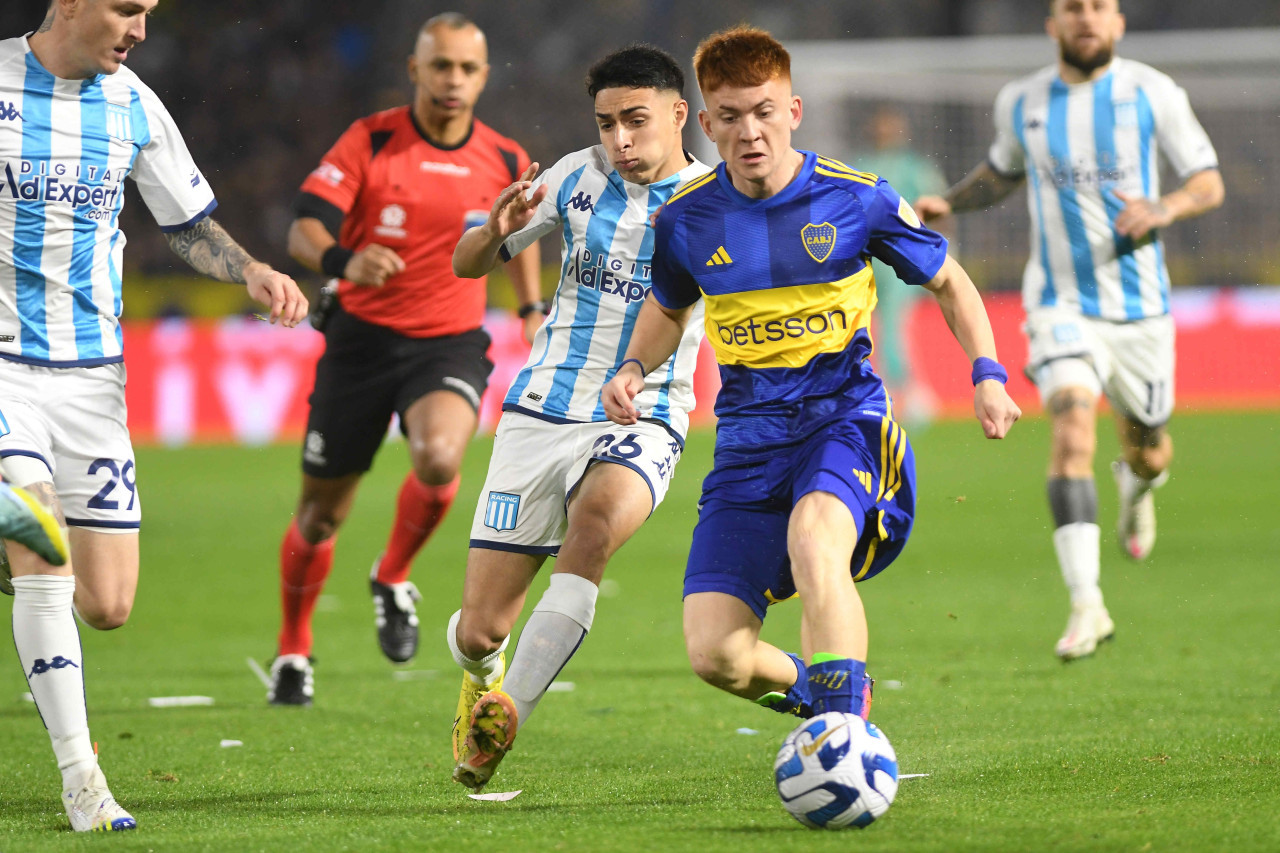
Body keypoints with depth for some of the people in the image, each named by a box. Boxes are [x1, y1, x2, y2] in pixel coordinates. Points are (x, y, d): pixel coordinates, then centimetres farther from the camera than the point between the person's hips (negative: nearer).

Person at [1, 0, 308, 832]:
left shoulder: (134, 107, 5)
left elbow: (191, 226, 14)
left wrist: (255, 274, -4)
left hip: (93, 373, 4)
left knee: (107, 606, -2)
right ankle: (80, 781, -15)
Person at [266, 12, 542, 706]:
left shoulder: (505, 161, 0)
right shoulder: (369, 142, -8)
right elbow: (304, 230, -16)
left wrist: (531, 310, 15)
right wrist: (343, 262, -36)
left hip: (451, 343, 0)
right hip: (363, 338, 0)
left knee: (439, 459, -31)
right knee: (321, 513, 7)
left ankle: (393, 579, -2)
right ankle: (294, 650, 31)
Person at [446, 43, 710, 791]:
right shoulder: (580, 177, 5)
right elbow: (468, 265, 12)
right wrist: (496, 232, -11)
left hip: (641, 424, -2)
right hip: (541, 414, 2)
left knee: (595, 525, -38)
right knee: (476, 632, -1)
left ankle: (506, 714, -36)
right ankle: (484, 675, 37)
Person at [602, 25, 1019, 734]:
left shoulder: (857, 200, -4)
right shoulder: (686, 221, 2)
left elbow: (947, 282, 11)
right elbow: (668, 309, 24)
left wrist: (987, 374, -3)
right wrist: (632, 370, 3)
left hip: (844, 417, -3)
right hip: (748, 438, 3)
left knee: (813, 536, -39)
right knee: (716, 656, -11)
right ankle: (823, 692, 23)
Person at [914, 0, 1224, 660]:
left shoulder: (1153, 93, -3)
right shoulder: (1019, 103, 3)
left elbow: (1209, 184, 1)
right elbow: (1003, 172, 24)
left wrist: (1164, 209, -20)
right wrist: (948, 203, 6)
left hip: (1140, 306, 1)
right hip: (1060, 304, -1)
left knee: (1147, 449, 14)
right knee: (1073, 426, -24)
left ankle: (1137, 484, 56)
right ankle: (1086, 606, -28)